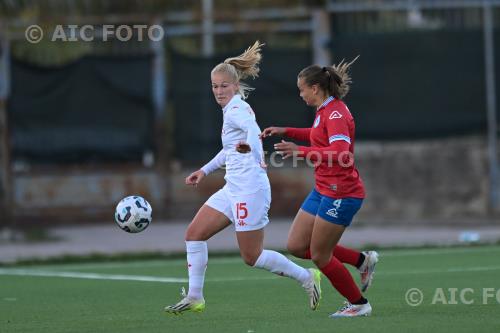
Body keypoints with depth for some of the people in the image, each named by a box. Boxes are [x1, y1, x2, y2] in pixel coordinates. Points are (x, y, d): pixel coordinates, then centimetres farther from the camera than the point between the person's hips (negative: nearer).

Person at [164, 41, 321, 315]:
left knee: (252, 256, -3)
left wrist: (251, 147, -56)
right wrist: (205, 170, 33)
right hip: (233, 189, 9)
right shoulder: (232, 110, 15)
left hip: (249, 189, -9)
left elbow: (253, 130, -36)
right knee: (194, 233, 3)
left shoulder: (237, 109, -13)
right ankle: (195, 298, 6)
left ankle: (306, 277, 12)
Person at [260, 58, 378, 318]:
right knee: (296, 246, 9)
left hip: (340, 194, -10)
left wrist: (302, 151, -35)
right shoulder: (326, 111, 10)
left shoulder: (335, 114, -19)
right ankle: (362, 260, 18)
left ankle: (358, 304, 14)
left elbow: (341, 153, -33)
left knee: (320, 256, -2)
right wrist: (285, 131, 26)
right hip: (323, 190, 10)